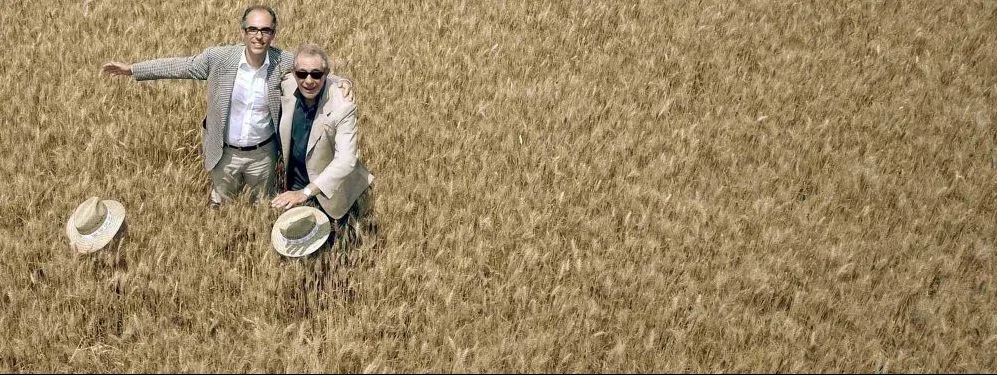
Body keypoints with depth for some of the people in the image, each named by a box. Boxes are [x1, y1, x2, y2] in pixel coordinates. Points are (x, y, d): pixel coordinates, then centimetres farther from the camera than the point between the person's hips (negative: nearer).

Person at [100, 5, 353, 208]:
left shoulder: (286, 63, -17)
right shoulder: (219, 58, -17)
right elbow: (182, 66, -6)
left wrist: (341, 82, -27)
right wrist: (132, 69, -4)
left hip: (262, 154, 0)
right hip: (226, 152, 0)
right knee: (218, 210, 23)